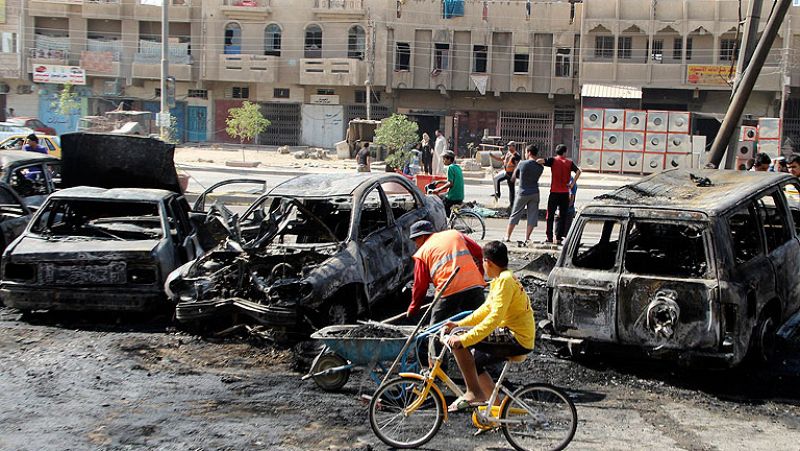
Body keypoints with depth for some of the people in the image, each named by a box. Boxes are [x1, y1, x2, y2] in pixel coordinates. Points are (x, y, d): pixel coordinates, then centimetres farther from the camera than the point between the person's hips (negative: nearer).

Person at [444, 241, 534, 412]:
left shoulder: (505, 281, -17)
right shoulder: (502, 278, 15)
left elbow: (494, 318, -26)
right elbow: (486, 309, 22)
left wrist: (464, 339, -29)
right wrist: (459, 324, 16)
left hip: (517, 339, -11)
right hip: (516, 337, 11)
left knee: (458, 344, -18)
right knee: (473, 361, 21)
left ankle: (474, 392, -8)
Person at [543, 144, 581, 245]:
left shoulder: (553, 161, -2)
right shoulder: (569, 162, 4)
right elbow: (578, 171, -10)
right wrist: (572, 184, -8)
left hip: (554, 192, -1)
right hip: (565, 193, 1)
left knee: (550, 215, 8)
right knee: (563, 216, 7)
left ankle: (549, 237, 5)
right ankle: (559, 238, 5)